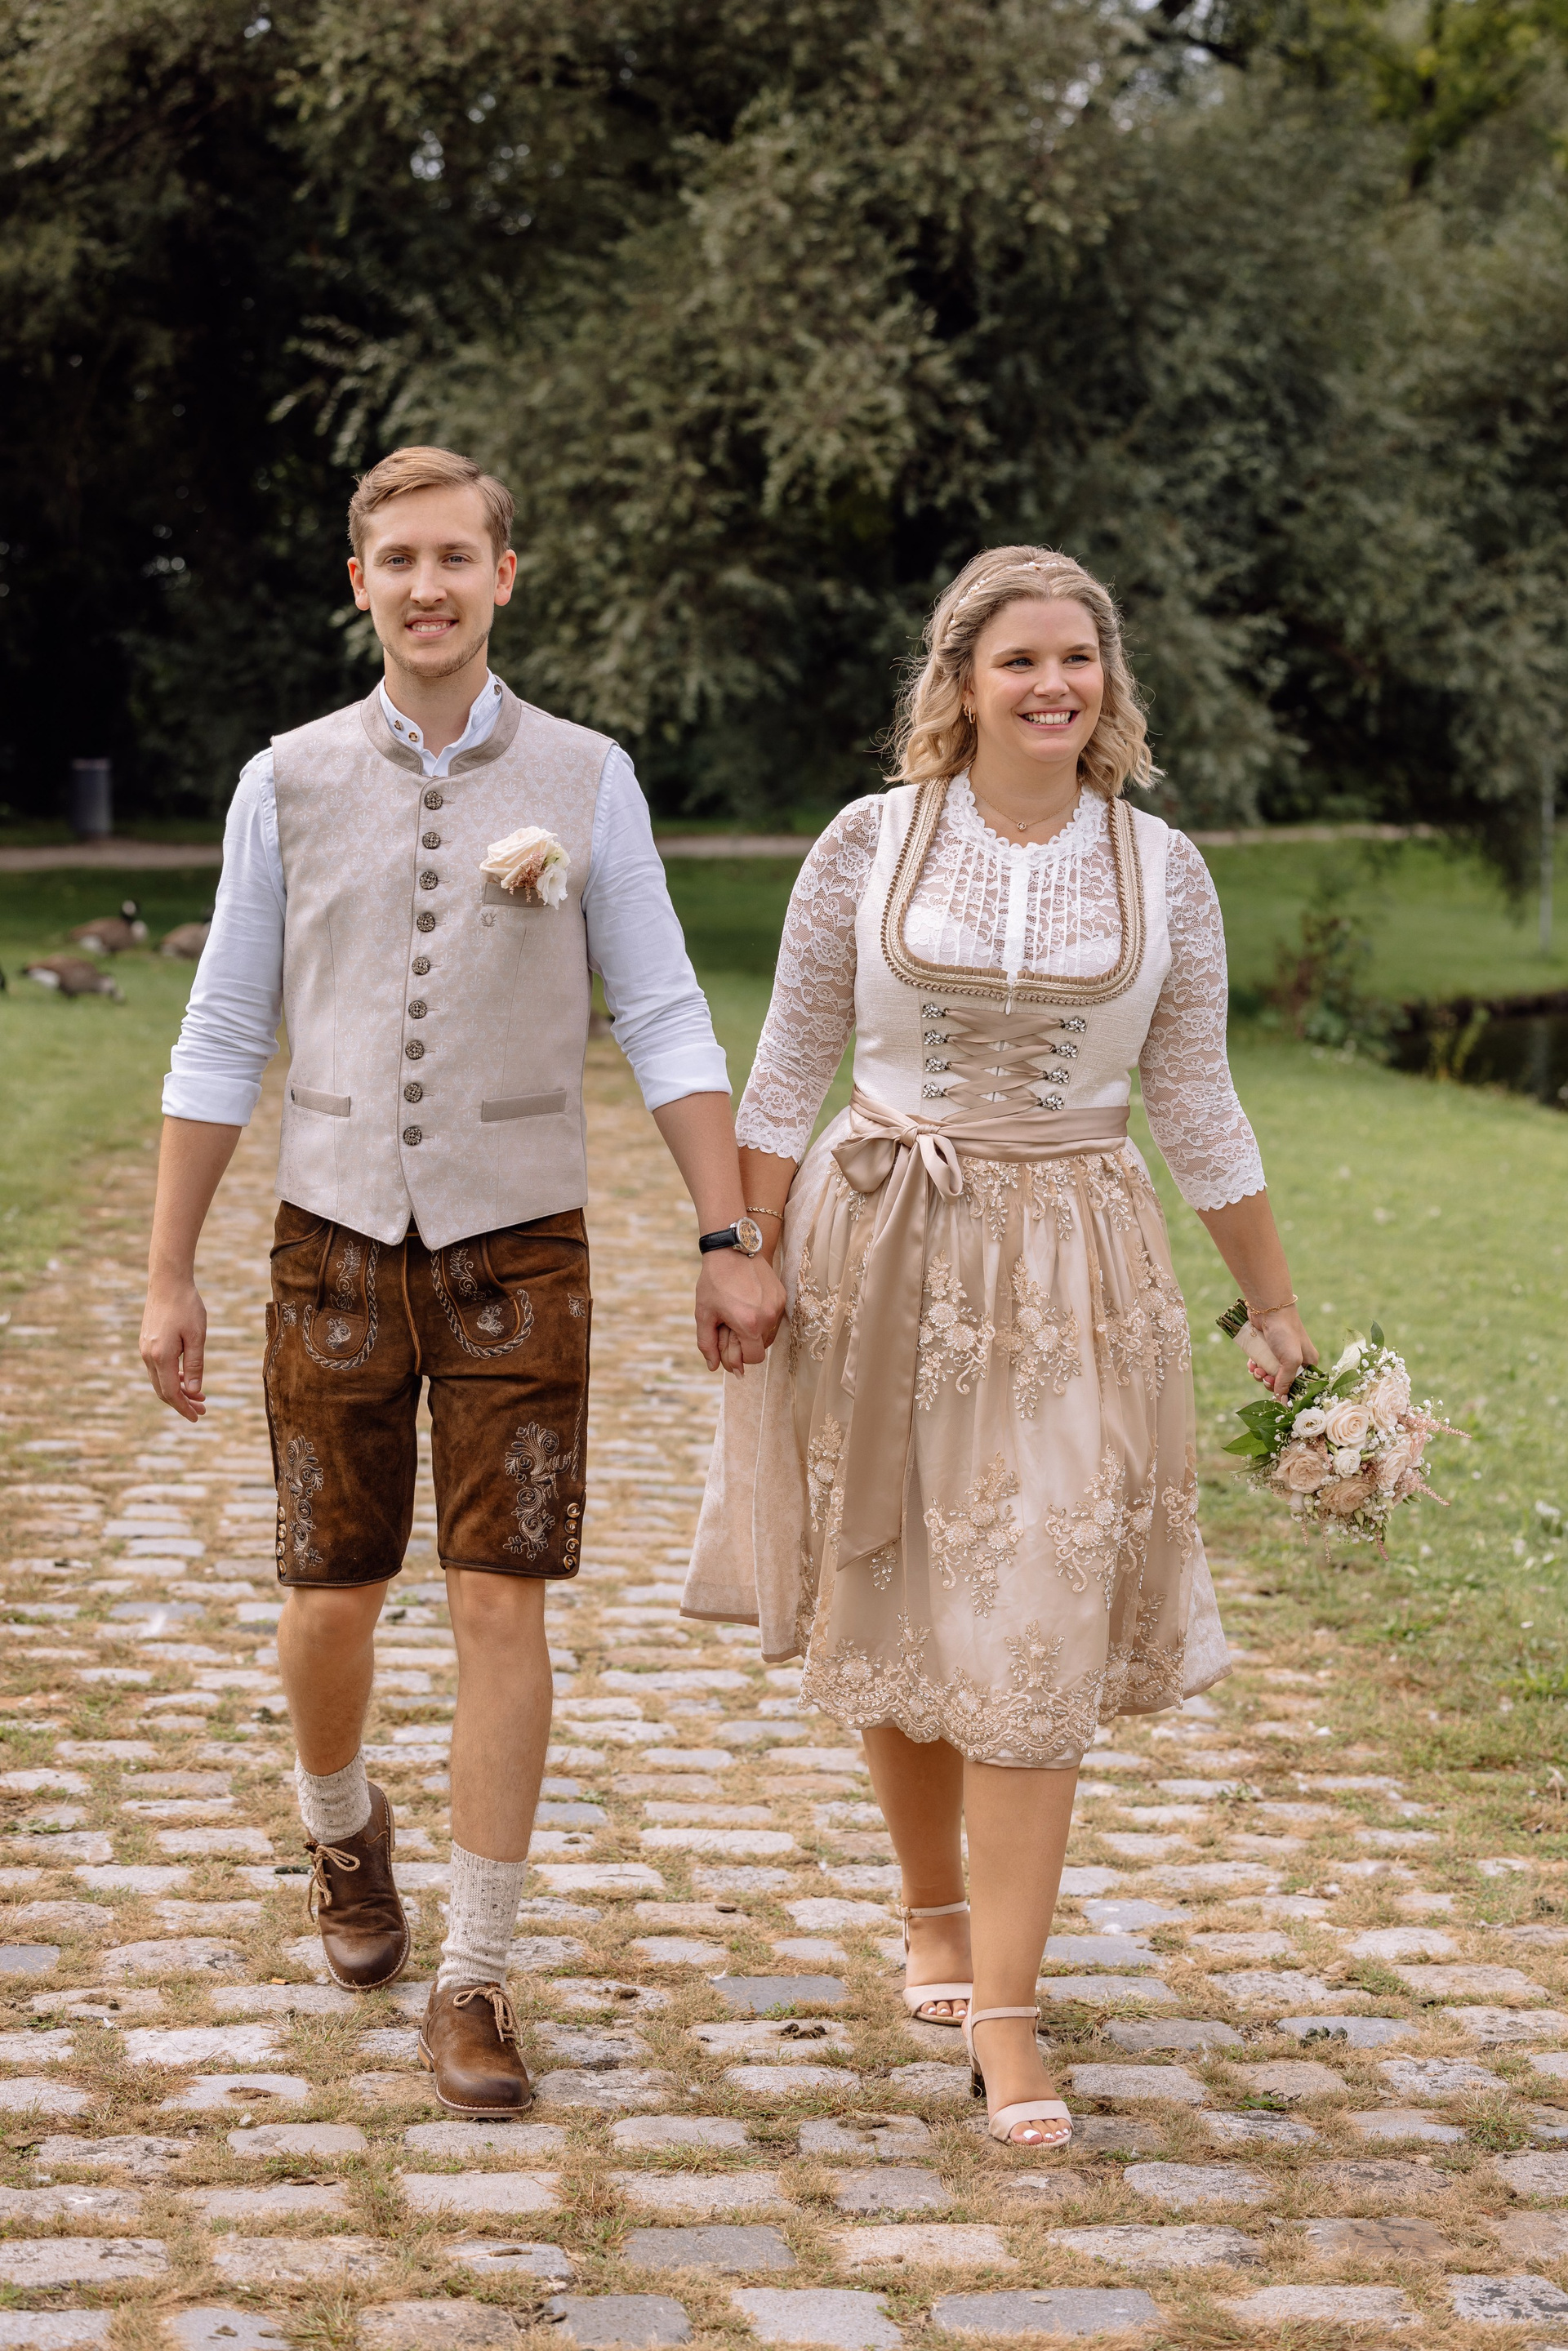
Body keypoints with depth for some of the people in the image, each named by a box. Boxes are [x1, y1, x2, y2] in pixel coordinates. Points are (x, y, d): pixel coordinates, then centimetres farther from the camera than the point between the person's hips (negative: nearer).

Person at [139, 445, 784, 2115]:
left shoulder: (583, 781, 1)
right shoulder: (289, 784, 3)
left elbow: (664, 1024, 2)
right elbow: (223, 1041, 6)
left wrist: (730, 1243, -6)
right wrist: (167, 1276, 5)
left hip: (517, 1246, -1)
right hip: (337, 1242, 1)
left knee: (500, 1611, -4)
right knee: (329, 1605, 7)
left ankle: (471, 1989, 6)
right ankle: (341, 1828, 40)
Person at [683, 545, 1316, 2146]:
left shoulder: (1162, 871, 2)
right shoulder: (870, 843, -1)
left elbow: (1198, 1109, 9)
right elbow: (788, 1071, 4)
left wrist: (1276, 1311, 10)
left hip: (1072, 1272, 0)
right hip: (882, 1251, 0)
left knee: (1035, 1637, -6)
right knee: (892, 1615, 10)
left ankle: (1004, 2013, 0)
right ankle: (934, 1916, 33)